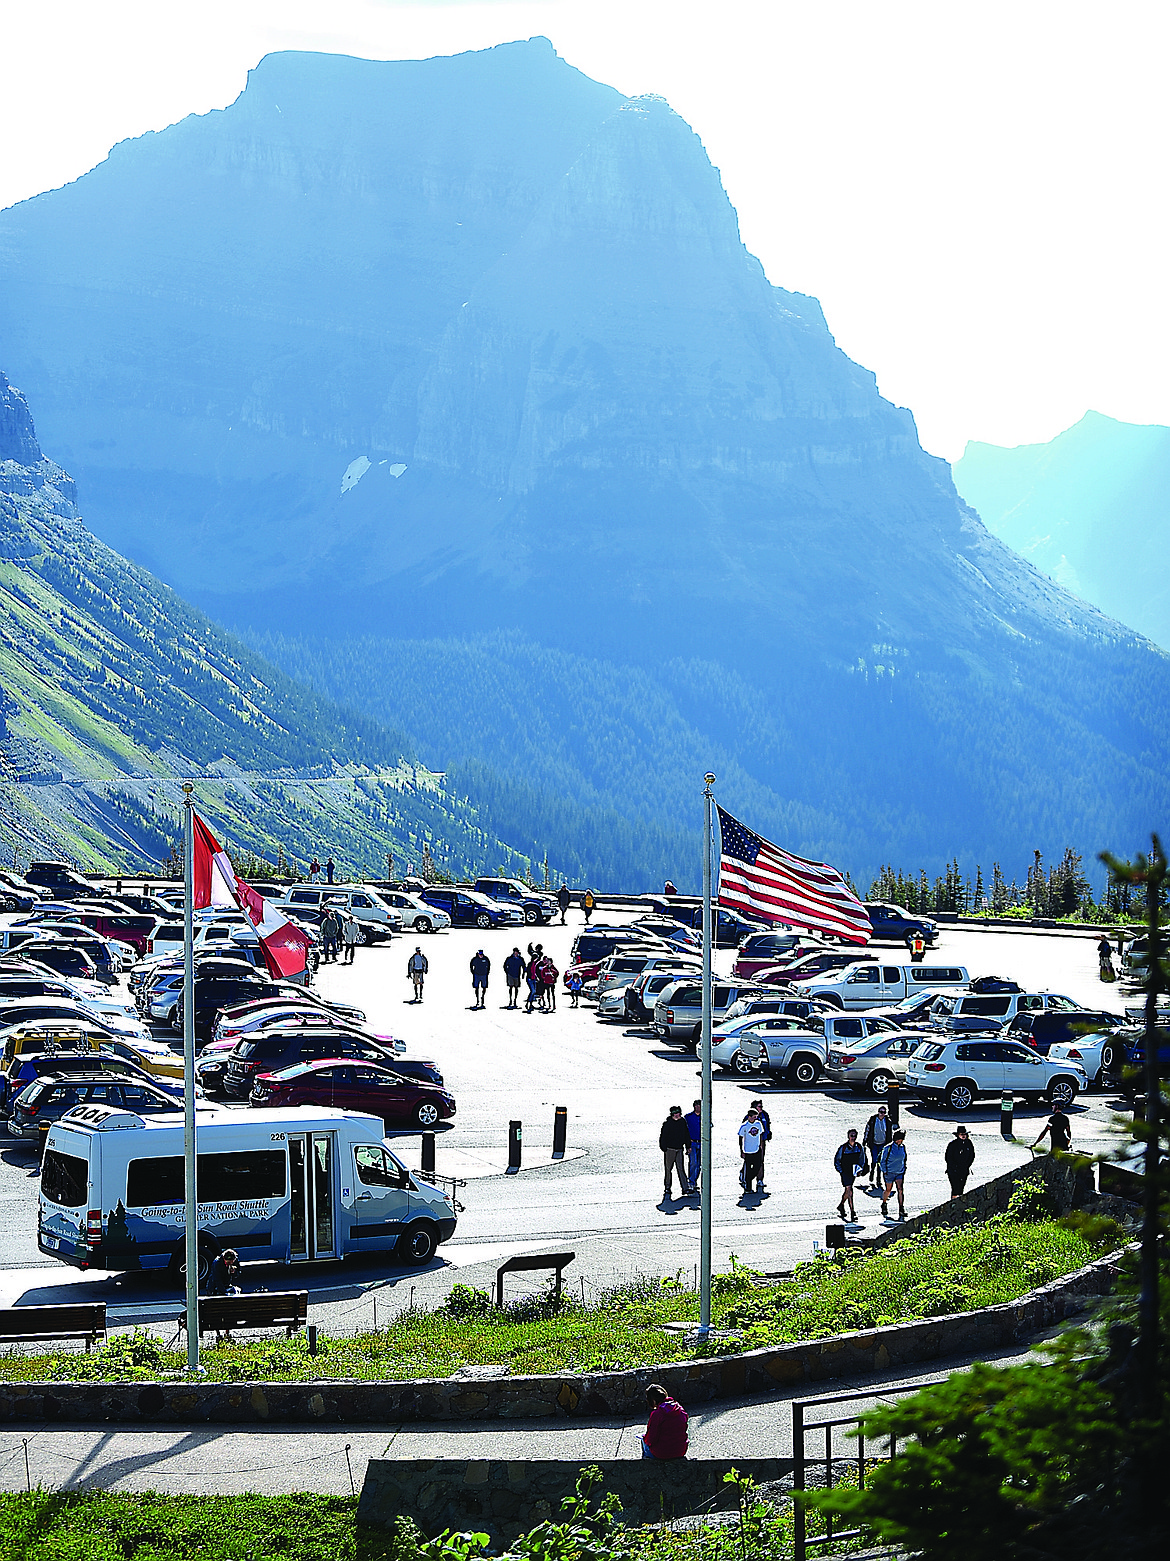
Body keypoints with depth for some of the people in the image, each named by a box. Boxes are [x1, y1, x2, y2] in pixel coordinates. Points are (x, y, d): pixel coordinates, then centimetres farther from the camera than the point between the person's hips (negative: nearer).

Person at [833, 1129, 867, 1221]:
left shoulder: (859, 1147, -2)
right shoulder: (843, 1148, -15)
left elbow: (862, 1158, 15)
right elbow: (836, 1160, -4)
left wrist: (860, 1170, 6)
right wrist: (840, 1171, -9)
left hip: (854, 1172, 5)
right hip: (845, 1172, -5)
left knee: (847, 1191, 20)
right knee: (849, 1191, -13)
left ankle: (841, 1205, 44)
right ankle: (852, 1213, -13)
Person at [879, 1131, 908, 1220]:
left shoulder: (903, 1147, 2)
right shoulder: (889, 1148, -12)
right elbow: (883, 1160, -4)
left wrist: (904, 1169, 16)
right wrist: (884, 1171, -8)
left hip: (900, 1173, 3)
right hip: (889, 1172, -3)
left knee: (900, 1189, -13)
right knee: (888, 1190, 10)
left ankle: (901, 1210, -15)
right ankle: (884, 1204, 39)